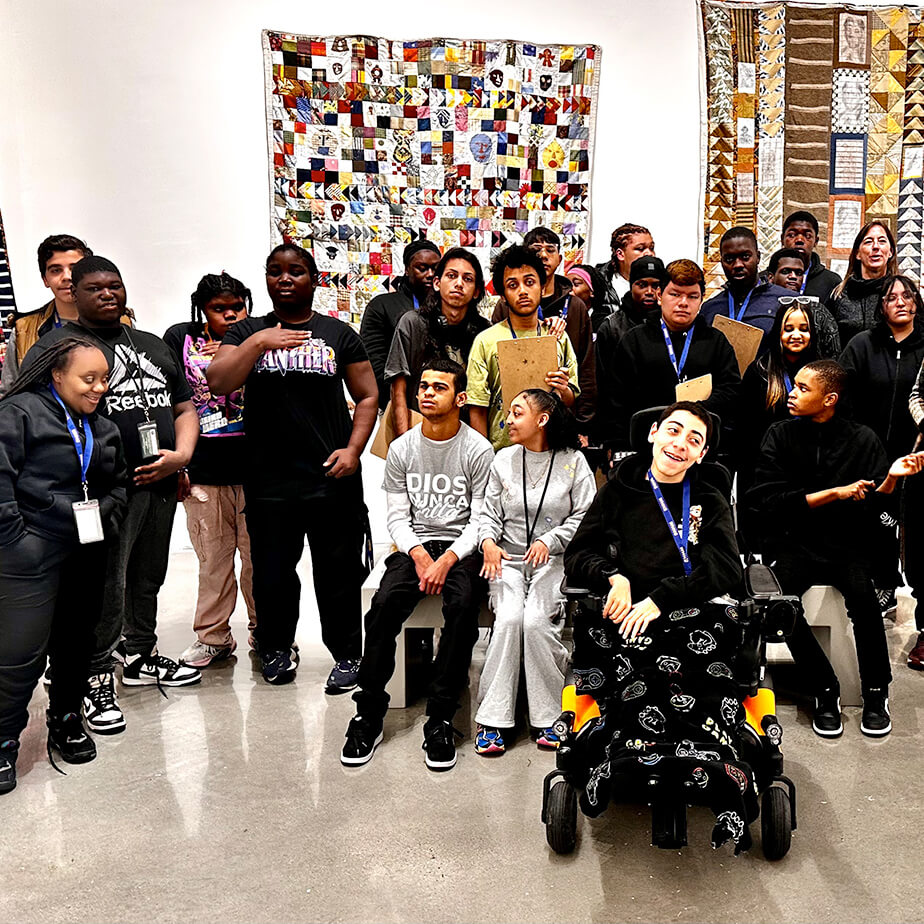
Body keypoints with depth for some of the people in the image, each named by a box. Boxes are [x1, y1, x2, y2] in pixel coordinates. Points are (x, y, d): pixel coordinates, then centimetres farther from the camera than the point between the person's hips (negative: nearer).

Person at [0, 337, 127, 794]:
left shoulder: (104, 429, 15)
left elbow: (118, 482, 24)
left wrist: (106, 520, 9)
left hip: (87, 553, 7)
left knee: (76, 641, 15)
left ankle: (66, 721, 32)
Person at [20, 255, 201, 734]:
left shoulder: (154, 346, 19)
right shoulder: (55, 346, -1)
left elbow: (185, 407, 18)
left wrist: (181, 455, 0)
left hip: (161, 485, 6)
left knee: (148, 578, 16)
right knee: (104, 588, -6)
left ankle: (139, 656, 33)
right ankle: (96, 681, 9)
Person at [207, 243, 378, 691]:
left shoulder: (338, 333, 8)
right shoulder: (247, 331, 9)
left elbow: (367, 397, 9)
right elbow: (217, 383, -6)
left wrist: (353, 449, -4)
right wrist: (258, 342, -17)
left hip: (332, 478, -1)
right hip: (268, 480, 1)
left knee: (338, 572, 6)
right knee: (272, 571, 11)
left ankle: (347, 654, 21)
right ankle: (276, 646, 31)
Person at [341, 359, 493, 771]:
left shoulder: (479, 451, -3)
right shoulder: (401, 449, 7)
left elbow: (480, 521, -5)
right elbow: (396, 517, 6)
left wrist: (448, 559, -20)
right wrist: (419, 554, -13)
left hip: (462, 548, -2)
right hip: (414, 545, 2)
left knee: (462, 605, -32)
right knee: (384, 603, -26)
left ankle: (439, 719, -23)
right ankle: (369, 715, -16)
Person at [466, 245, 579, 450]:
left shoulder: (559, 338, 8)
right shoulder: (485, 341, -2)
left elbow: (571, 401, 13)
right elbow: (477, 410, -3)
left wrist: (564, 390, -8)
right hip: (502, 453, -2)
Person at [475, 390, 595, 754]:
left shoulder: (573, 462, 3)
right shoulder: (504, 459, 10)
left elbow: (584, 516, -1)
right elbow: (490, 513, 9)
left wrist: (550, 540, -15)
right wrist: (488, 542, -11)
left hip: (554, 561, -2)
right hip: (507, 560, 2)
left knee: (536, 621, -26)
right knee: (508, 618, -25)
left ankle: (548, 717, -11)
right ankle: (494, 719, -19)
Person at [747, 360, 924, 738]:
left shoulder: (862, 439, 2)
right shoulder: (780, 435, 1)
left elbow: (873, 506, 0)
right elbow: (770, 501, -6)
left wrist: (891, 478, -19)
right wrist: (835, 493, -12)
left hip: (846, 544, 0)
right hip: (793, 542, 0)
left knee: (862, 596, -29)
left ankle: (876, 692, -6)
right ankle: (825, 690, -8)